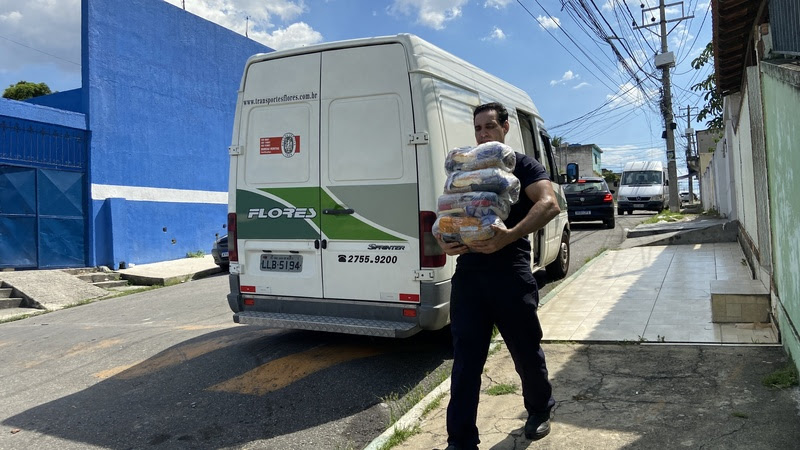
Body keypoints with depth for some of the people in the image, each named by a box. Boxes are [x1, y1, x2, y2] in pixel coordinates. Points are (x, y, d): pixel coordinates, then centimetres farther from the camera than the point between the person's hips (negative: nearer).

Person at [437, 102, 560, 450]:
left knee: (526, 350, 12)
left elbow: (549, 204, -14)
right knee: (465, 359, 2)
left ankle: (539, 410, 39)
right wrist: (443, 239, -10)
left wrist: (510, 235, -30)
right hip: (467, 272, 3)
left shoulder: (523, 165, 3)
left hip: (510, 271, -3)